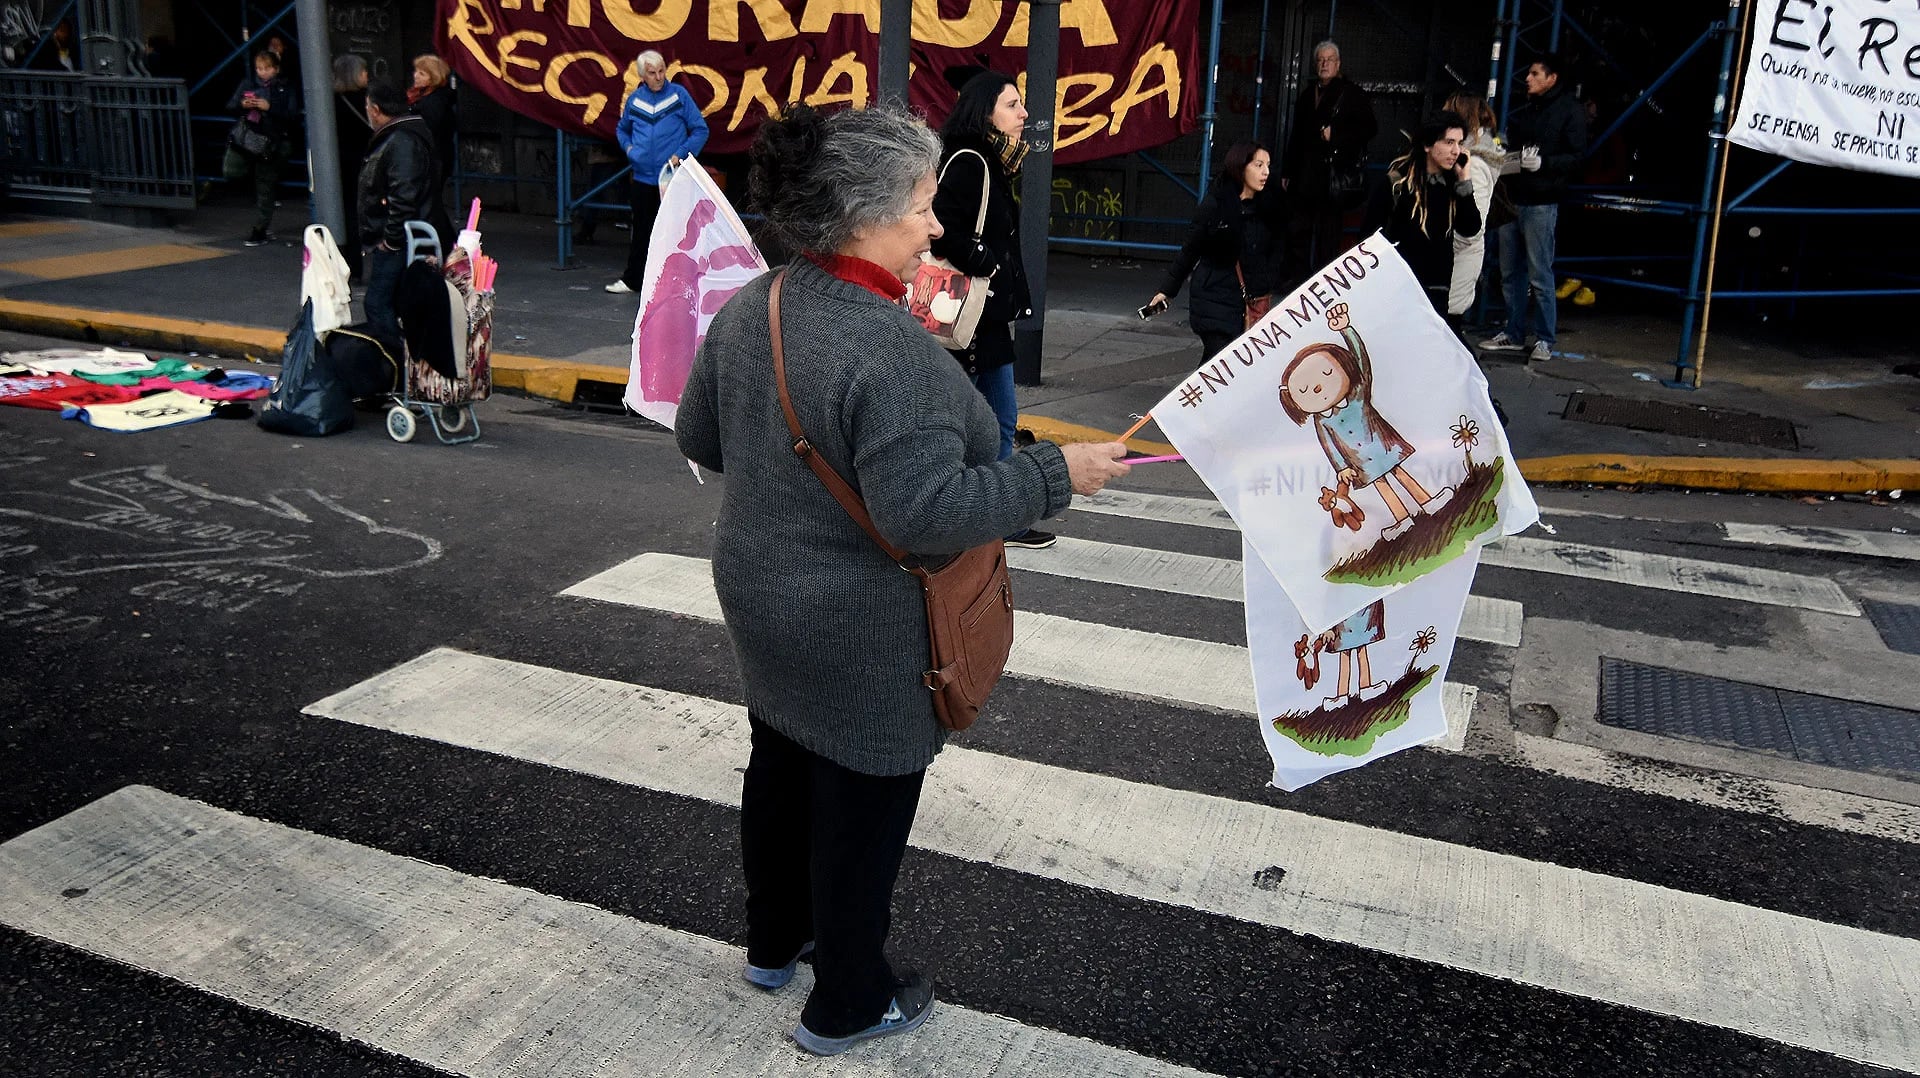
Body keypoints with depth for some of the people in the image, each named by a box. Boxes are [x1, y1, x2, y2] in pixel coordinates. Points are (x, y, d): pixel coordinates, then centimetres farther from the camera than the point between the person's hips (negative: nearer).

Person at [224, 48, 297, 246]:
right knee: (231, 172, -12)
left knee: (264, 189, 2)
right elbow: (230, 106, 7)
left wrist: (269, 107, -21)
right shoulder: (247, 84, 6)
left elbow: (293, 116, -11)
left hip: (271, 143, -3)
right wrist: (242, 105, -14)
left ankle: (260, 231, 11)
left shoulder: (285, 89, -2)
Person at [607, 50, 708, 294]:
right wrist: (628, 147, 6)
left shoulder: (679, 94, -1)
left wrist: (681, 154, -11)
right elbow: (621, 129, 25)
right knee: (640, 230, 11)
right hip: (642, 178, 3)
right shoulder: (634, 99, 9)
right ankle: (631, 280, 20)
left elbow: (700, 130, -1)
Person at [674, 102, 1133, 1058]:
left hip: (761, 598, 9)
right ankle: (846, 1005, 29)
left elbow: (698, 437, 8)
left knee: (780, 769, 25)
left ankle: (774, 942, 47)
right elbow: (927, 511, -34)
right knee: (862, 805, 10)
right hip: (864, 640, -8)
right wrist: (1057, 474, -25)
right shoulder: (892, 353, -30)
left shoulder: (748, 309, -3)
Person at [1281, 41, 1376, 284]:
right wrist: (1288, 171, 19)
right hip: (1305, 176, 6)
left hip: (1333, 173, -6)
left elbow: (1369, 127, -3)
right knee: (1297, 228, 6)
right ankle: (1297, 277, 16)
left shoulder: (1351, 94, 0)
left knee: (1327, 231, -3)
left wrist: (1335, 134, -13)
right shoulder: (1308, 95, 18)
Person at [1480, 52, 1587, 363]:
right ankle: (1514, 334, 18)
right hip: (1512, 199, 7)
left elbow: (1576, 157, -10)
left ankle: (1545, 340, 0)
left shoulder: (1570, 111, -2)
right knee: (1511, 273, 10)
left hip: (1541, 203, -7)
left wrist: (1543, 163, -22)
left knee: (1540, 276, -6)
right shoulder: (1521, 113, 19)